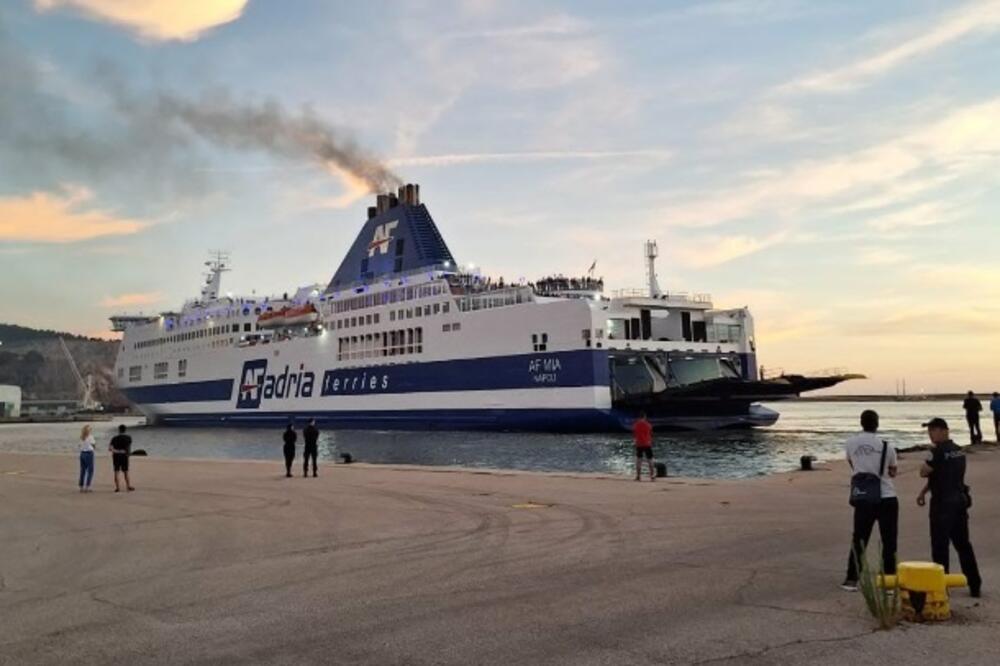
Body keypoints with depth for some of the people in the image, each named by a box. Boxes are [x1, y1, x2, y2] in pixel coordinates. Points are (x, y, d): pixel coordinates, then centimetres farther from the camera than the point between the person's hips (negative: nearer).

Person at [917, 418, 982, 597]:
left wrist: (932, 452, -1)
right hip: (960, 501, 8)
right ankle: (975, 585, 19)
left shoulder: (939, 451, -17)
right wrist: (924, 492, 21)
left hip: (943, 503, -8)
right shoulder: (959, 451, 12)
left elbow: (924, 472, -13)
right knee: (963, 543, 15)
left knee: (940, 545, 0)